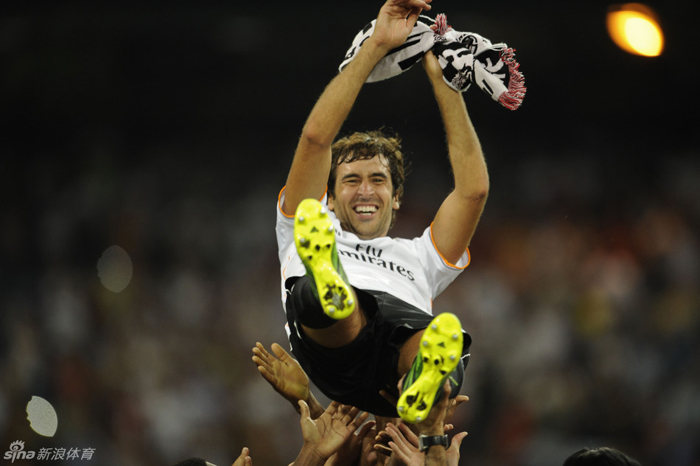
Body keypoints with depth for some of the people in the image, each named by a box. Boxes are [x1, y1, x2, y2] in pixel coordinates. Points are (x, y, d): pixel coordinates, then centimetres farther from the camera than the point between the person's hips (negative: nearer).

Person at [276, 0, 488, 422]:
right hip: (335, 350, -1)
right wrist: (377, 47, 28)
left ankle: (424, 385, -72)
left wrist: (441, 78, 35)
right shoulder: (311, 233, 40)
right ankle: (330, 287, -74)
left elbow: (474, 187, 31)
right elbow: (315, 138, 28)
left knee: (445, 336, -37)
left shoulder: (419, 257, 44)